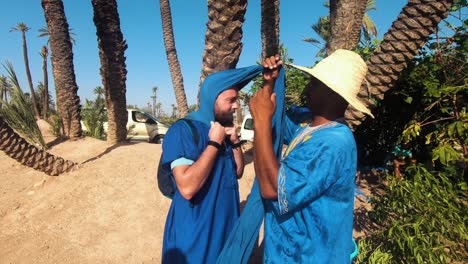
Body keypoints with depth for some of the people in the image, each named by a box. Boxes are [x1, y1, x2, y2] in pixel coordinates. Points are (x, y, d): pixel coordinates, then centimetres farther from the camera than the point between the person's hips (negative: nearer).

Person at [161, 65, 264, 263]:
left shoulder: (223, 129, 6)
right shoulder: (183, 130, -20)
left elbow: (238, 173, 9)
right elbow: (187, 187, -30)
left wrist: (235, 142, -6)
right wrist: (215, 143, -24)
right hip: (194, 229, -7)